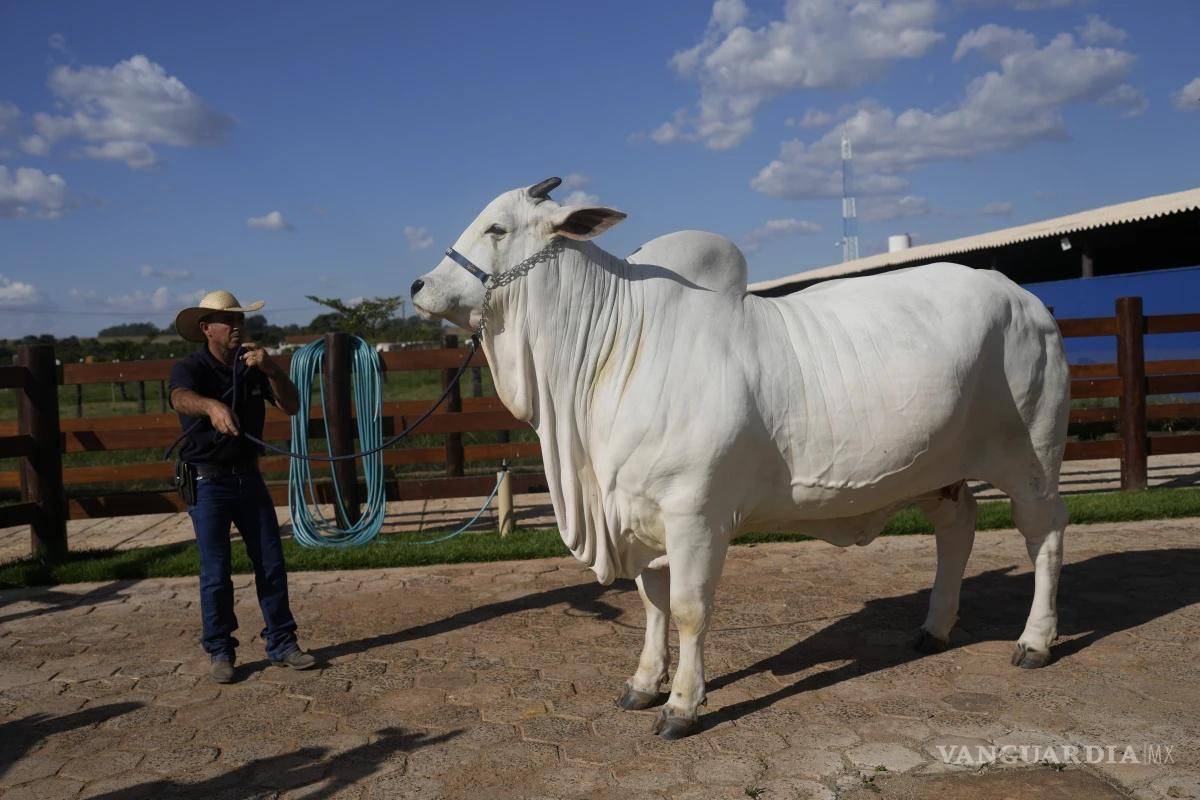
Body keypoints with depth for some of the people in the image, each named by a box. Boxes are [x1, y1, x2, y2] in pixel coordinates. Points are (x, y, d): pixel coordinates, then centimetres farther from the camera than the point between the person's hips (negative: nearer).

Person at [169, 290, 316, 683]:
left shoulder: (253, 366, 5)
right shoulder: (190, 368, -10)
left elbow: (291, 406, -6)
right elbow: (181, 398, -34)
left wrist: (271, 369, -23)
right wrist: (212, 406, -57)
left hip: (249, 476, 5)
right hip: (207, 482, -4)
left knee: (272, 564, 6)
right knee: (216, 572, -1)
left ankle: (281, 643, 17)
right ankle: (220, 652, 13)